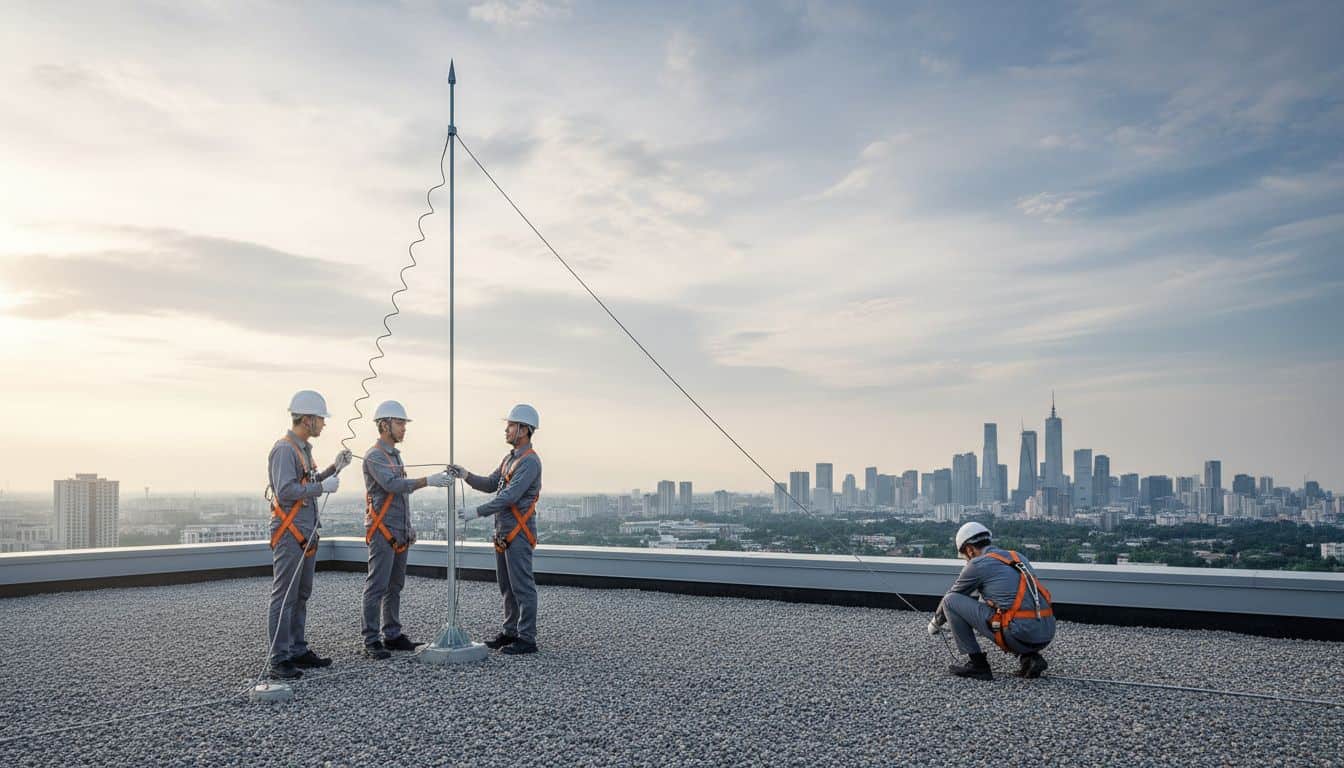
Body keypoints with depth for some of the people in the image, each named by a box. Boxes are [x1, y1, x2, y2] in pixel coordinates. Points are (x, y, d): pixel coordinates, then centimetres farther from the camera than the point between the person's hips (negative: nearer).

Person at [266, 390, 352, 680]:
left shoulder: (303, 448, 15)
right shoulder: (284, 449, -15)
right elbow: (286, 491, -24)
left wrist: (334, 468, 12)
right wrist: (323, 487, -18)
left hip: (307, 535, 10)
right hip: (289, 534, -10)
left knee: (300, 596, 13)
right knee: (283, 598, -6)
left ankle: (298, 651, 21)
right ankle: (279, 660, -3)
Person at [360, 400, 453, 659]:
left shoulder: (395, 455, 18)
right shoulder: (374, 456, -11)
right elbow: (392, 485, -26)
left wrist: (409, 526, 19)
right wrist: (427, 481, -34)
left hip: (399, 533, 9)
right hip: (382, 532, -9)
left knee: (395, 586, 12)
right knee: (377, 587, -6)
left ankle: (392, 635, 18)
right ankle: (371, 641, -2)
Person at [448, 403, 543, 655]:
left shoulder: (530, 461, -16)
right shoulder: (510, 458, 17)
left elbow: (510, 496, -24)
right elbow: (490, 484, 17)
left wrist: (477, 512, -25)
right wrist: (467, 476, 0)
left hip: (519, 533, -10)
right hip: (504, 532, 10)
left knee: (522, 586, -5)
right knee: (507, 586, 14)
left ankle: (527, 639, 0)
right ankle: (511, 633, 22)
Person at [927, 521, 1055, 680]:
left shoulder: (977, 564, 4)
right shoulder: (1017, 557, 23)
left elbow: (950, 598, 17)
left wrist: (935, 623, 35)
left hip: (1019, 633, -7)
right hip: (1047, 634, 7)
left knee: (951, 601, 5)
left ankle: (977, 665, 7)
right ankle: (1029, 657, 15)